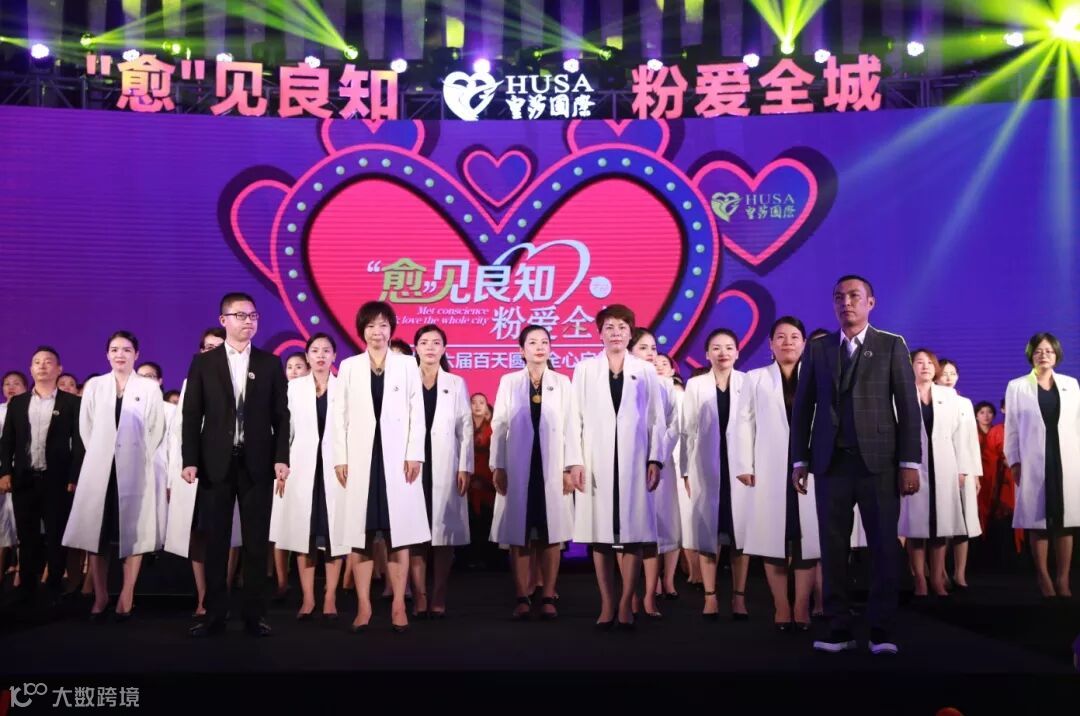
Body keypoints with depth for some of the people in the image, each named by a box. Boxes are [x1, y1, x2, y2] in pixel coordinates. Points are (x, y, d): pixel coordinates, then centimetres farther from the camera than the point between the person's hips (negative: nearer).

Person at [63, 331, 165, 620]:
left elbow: (157, 429, 1)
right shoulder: (93, 386, 9)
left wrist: (138, 457, 0)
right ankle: (100, 596, 10)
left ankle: (126, 597, 6)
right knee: (96, 532, 2)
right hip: (99, 469, 2)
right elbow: (85, 427, 9)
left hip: (135, 470, -2)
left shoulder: (150, 387, 3)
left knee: (132, 532, 0)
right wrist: (99, 456, 5)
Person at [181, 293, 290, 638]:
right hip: (216, 463, 0)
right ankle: (214, 614, 12)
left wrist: (281, 457, -5)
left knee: (256, 542, 3)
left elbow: (280, 414, 5)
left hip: (257, 463, 0)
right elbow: (192, 415, 3)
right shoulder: (203, 362, 5)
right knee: (215, 542, 5)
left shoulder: (270, 363, 7)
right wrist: (189, 460, -6)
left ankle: (255, 614, 10)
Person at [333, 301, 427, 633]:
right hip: (360, 458, 1)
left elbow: (417, 413, 3)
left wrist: (414, 455, -6)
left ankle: (398, 606, 6)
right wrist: (340, 457, -3)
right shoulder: (349, 367, 9)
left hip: (396, 458, -1)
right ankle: (364, 606, 9)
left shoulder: (407, 365, 8)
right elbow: (340, 416, 6)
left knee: (399, 532, 0)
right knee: (359, 534, 2)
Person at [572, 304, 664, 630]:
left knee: (633, 532, -1)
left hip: (634, 462, 0)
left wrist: (655, 460, -2)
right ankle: (607, 603, 10)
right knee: (600, 533, 2)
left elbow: (656, 420, 6)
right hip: (597, 462, 0)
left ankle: (626, 603, 8)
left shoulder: (646, 371, 9)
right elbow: (577, 418, 4)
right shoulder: (585, 369, 8)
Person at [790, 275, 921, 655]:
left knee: (883, 545, -1)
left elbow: (908, 405, 1)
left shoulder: (891, 345, 5)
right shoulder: (817, 348, 11)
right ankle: (839, 629, 9)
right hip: (831, 461, 2)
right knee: (833, 547, 3)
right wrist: (800, 459, 6)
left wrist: (910, 462, -5)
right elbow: (803, 406, 11)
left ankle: (881, 632, 7)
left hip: (878, 460, -2)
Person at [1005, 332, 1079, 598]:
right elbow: (1011, 428, 3)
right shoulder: (1017, 387, 4)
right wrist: (1014, 462, -3)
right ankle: (1044, 578, 8)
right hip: (1033, 461, -2)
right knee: (1038, 519, 0)